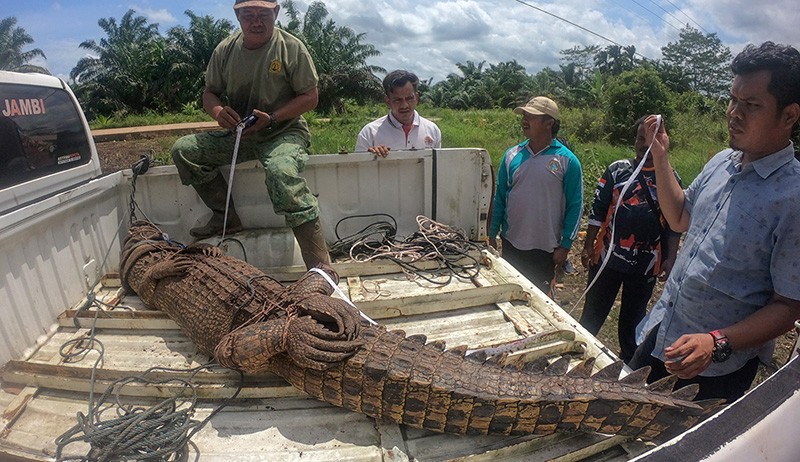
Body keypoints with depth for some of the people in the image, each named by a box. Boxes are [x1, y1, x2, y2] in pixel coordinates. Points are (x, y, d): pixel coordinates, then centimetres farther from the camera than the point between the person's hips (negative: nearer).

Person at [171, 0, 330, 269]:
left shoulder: (291, 47, -8)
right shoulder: (225, 50, 4)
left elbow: (310, 97, -9)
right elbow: (209, 93, 12)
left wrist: (271, 118, -21)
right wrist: (218, 111, -14)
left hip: (285, 133, -6)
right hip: (239, 136, 6)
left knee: (281, 171, -39)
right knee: (183, 149, -5)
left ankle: (320, 268, -37)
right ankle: (225, 216, 5)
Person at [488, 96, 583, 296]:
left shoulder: (567, 161, -8)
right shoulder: (512, 155, 1)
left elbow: (575, 206, -6)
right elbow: (499, 199, 6)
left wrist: (565, 246, -8)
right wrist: (492, 235, 4)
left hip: (546, 248, -3)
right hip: (511, 244, 3)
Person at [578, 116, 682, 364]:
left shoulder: (671, 178, 2)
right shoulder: (617, 170, 0)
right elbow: (597, 211, 0)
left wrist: (670, 259, -4)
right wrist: (588, 246, -3)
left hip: (646, 263, 1)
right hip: (607, 257, -1)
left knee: (633, 317, 17)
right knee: (592, 313, 10)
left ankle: (629, 363, 34)